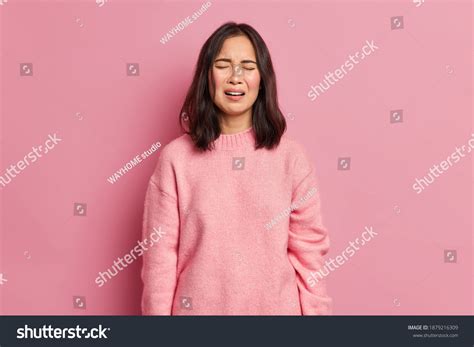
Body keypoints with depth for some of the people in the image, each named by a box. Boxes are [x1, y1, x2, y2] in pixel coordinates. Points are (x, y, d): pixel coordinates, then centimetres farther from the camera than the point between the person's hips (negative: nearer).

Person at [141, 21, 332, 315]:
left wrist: (317, 311, -2)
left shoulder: (291, 156, -7)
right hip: (199, 307, 0)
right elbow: (160, 255, -7)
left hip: (275, 306, 1)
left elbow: (308, 253, -3)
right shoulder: (176, 158, -9)